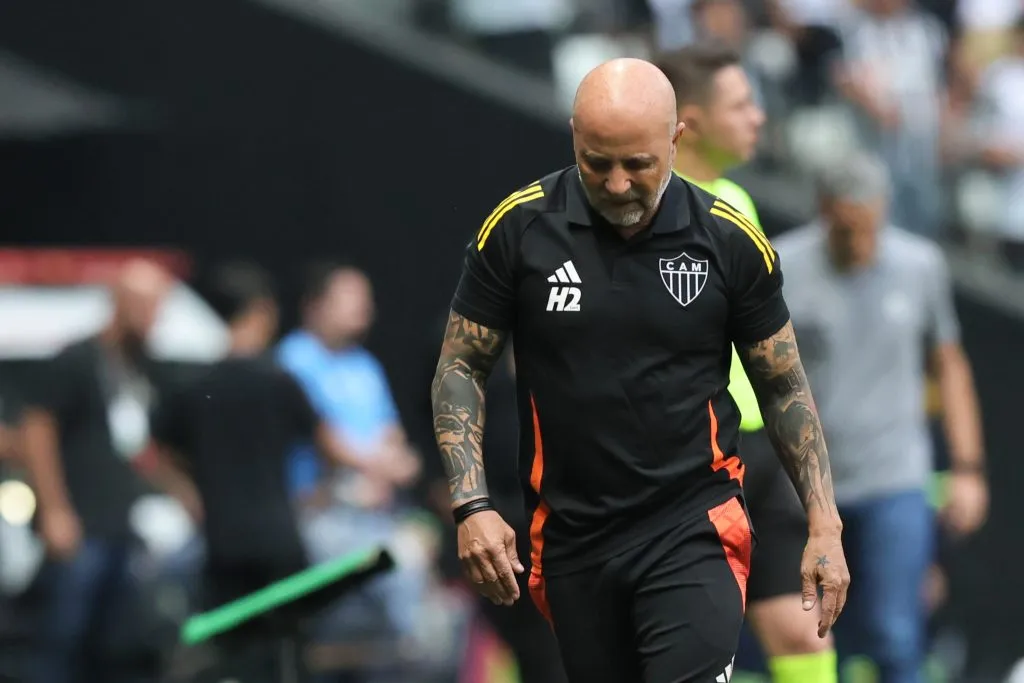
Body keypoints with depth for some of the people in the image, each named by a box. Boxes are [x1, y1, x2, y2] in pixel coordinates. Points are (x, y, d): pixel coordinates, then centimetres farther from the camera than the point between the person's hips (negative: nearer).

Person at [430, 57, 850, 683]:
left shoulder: (731, 242, -5)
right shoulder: (519, 228, -5)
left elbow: (784, 385, 6)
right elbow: (462, 367, 4)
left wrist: (825, 525, 0)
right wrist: (472, 505, -8)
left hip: (694, 532, -2)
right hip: (572, 537, 2)